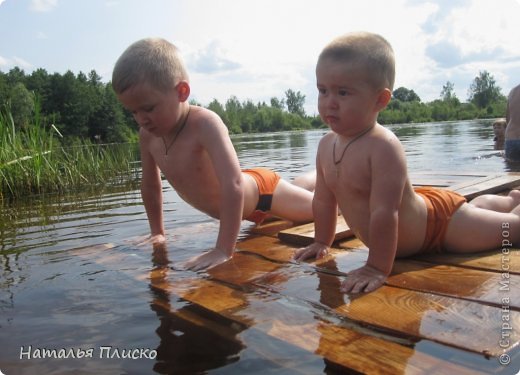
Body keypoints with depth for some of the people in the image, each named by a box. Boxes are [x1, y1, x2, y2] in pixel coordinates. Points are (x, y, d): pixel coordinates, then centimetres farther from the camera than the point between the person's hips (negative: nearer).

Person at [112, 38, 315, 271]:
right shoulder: (148, 135, -17)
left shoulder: (205, 124, -39)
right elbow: (150, 185, -2)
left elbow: (233, 184, -48)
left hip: (262, 191, -7)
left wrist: (223, 251, -49)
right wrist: (157, 232, 3)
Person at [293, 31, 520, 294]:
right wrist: (321, 243, 2)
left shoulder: (384, 146, -39)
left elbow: (384, 213, -42)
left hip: (441, 222, -8)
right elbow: (323, 199, -4)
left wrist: (377, 268, -39)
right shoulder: (326, 144, -15)